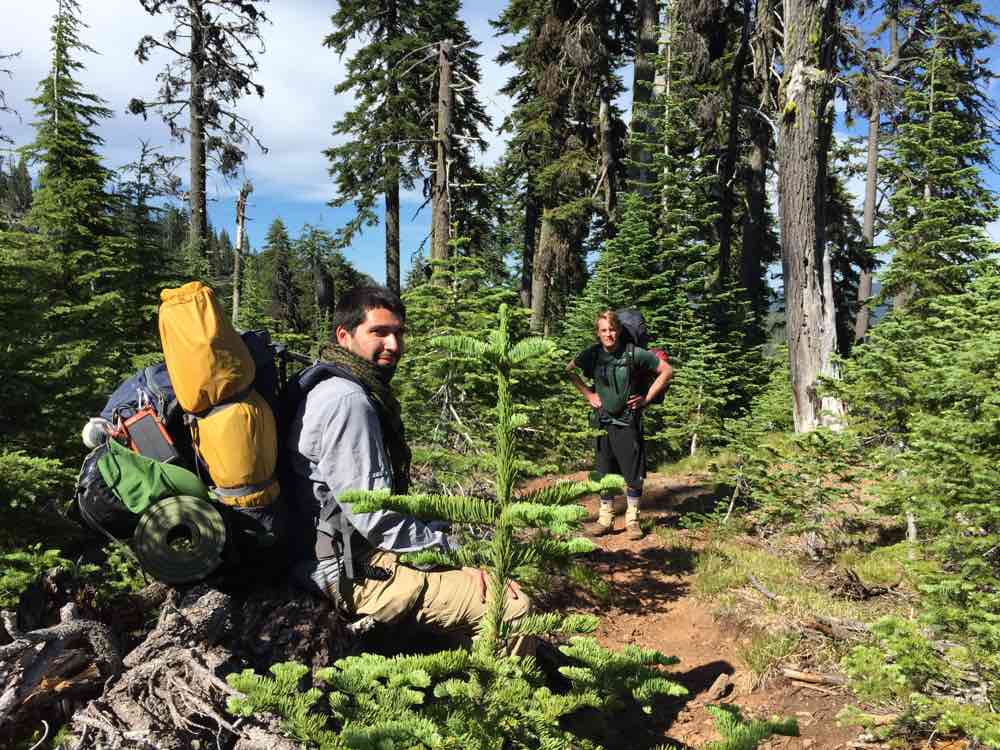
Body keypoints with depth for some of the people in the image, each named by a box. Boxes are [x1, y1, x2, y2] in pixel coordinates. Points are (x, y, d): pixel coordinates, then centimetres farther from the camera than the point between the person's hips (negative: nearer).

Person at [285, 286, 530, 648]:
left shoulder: (333, 386, 13)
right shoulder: (348, 401, -21)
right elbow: (375, 519, -23)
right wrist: (452, 548, -14)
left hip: (343, 547, 11)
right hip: (352, 572, -11)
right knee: (512, 607, -18)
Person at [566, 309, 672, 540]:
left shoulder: (633, 354, -11)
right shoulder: (592, 354, -2)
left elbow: (666, 371, -2)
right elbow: (569, 370, 16)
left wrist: (647, 398, -5)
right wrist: (587, 394, 7)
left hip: (628, 422, -3)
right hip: (603, 422, 3)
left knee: (634, 474, 3)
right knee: (605, 474, 10)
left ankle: (632, 520, 17)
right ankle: (605, 519, 21)